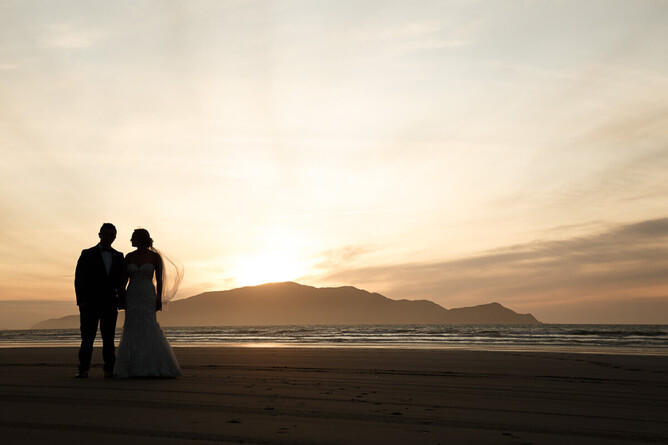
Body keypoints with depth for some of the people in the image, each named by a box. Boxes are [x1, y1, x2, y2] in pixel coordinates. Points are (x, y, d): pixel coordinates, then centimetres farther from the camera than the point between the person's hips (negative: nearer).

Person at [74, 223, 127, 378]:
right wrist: (81, 302, -9)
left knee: (109, 338, 4)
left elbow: (122, 278, 17)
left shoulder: (119, 257, 12)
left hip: (110, 304, 2)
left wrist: (121, 292, -4)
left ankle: (109, 370, 7)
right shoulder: (87, 254, 3)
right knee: (87, 338, -2)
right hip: (90, 304, -2)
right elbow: (79, 279, -1)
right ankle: (83, 370, 4)